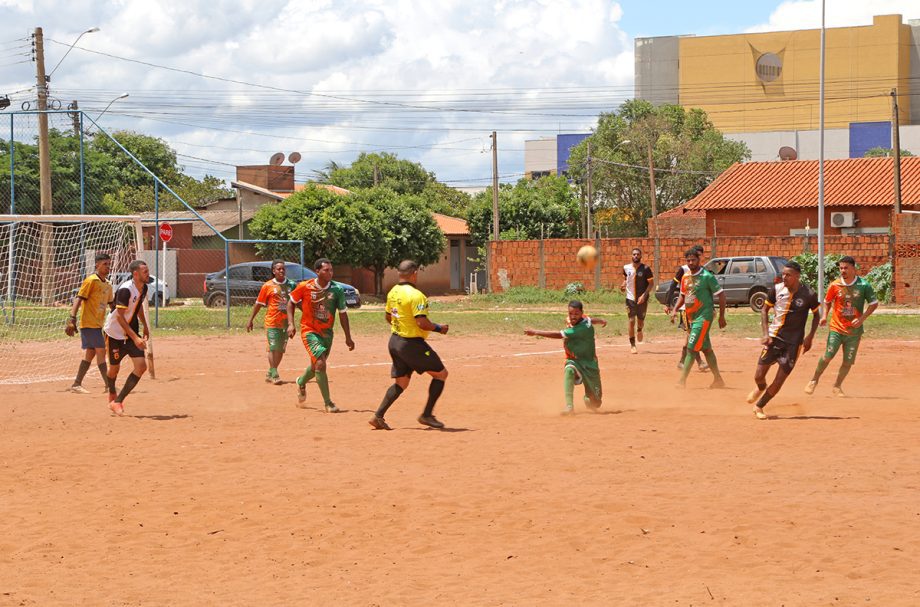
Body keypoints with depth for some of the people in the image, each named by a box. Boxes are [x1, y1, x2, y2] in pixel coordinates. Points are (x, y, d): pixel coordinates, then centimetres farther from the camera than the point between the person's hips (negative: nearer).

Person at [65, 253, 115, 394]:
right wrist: (72, 319, -27)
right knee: (101, 351, -9)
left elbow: (111, 304, 24)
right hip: (89, 323, -9)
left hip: (97, 324, 9)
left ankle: (77, 384, 17)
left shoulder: (107, 284, 14)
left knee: (90, 353, 11)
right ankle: (109, 386, -8)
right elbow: (78, 299, -18)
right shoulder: (91, 280, -12)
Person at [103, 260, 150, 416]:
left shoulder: (143, 288, 0)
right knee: (115, 367, 9)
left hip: (132, 332, 7)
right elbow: (120, 317, -27)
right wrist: (135, 338, -31)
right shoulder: (125, 290, -26)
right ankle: (112, 396, 39)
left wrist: (145, 326, 19)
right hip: (115, 333, -6)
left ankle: (117, 401, -5)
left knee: (141, 366, -9)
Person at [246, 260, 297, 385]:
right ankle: (274, 375, -7)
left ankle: (270, 374, 21)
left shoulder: (291, 285, 6)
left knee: (281, 350, 8)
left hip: (286, 322, 4)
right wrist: (250, 320, 2)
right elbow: (258, 304, 3)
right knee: (273, 348, -9)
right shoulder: (268, 286, -2)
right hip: (272, 322, -4)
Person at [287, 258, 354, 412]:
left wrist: (348, 337, -1)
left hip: (327, 333, 4)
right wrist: (291, 323, -5)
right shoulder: (305, 287, -12)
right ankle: (327, 403, -11)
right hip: (309, 331, -3)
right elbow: (291, 302, 5)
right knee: (320, 364, -19)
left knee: (316, 366, 18)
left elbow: (342, 314, 0)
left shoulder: (337, 289, -8)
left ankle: (301, 382, 53)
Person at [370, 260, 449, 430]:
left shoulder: (393, 293, 7)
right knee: (441, 373, 6)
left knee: (401, 382, 17)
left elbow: (388, 316, 19)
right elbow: (422, 323, -25)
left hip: (394, 341, 8)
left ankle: (378, 416, 7)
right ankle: (427, 415, 7)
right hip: (412, 344, -8)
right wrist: (439, 328, -9)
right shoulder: (415, 295, -20)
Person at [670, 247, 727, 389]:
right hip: (691, 317, 8)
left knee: (691, 348, -12)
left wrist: (721, 316, -10)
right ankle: (718, 380, 20)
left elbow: (721, 294, -10)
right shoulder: (685, 277, 9)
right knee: (706, 349, 12)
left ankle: (682, 381, -13)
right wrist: (675, 310, 6)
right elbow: (683, 296, 22)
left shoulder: (707, 276, -13)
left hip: (703, 317, -8)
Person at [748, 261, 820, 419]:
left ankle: (759, 406, 17)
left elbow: (817, 315, 6)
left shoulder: (808, 295, -10)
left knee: (780, 380, -4)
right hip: (774, 338, 2)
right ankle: (760, 388, 35)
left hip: (793, 342, -2)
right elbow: (764, 310, 7)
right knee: (759, 376, -2)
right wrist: (766, 334, -3)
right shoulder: (777, 290, -5)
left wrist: (810, 337, -2)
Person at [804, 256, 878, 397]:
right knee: (828, 356, -10)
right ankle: (814, 381, 12)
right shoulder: (835, 285, -3)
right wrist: (824, 315, -4)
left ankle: (837, 387, 23)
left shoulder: (863, 285, -6)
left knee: (848, 361, 4)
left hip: (855, 331, 0)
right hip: (836, 328, 0)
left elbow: (874, 303, 0)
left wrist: (862, 318, -12)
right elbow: (827, 302, 13)